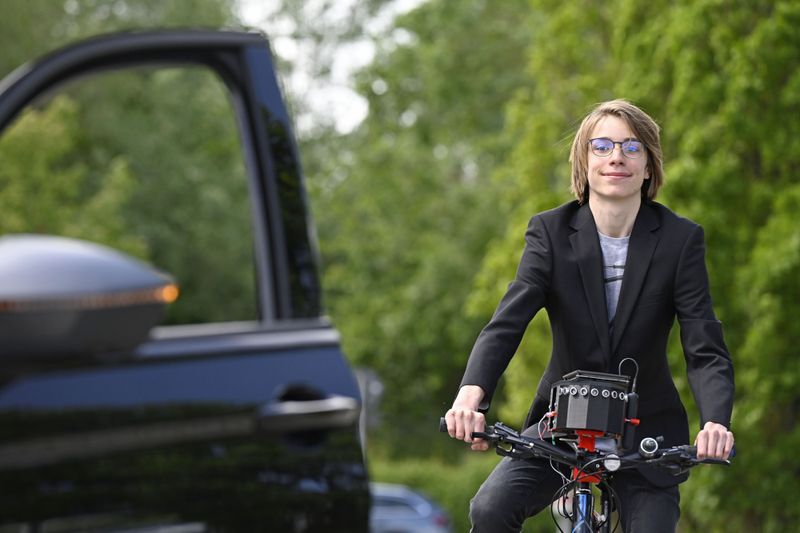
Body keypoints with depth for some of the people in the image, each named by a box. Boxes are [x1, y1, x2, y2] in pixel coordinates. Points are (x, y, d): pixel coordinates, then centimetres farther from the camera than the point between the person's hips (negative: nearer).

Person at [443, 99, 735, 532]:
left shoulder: (680, 239, -8)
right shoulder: (550, 232, -7)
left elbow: (705, 349, -14)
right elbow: (506, 322, -18)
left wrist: (714, 422, -35)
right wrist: (470, 395, -38)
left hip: (646, 431, 0)